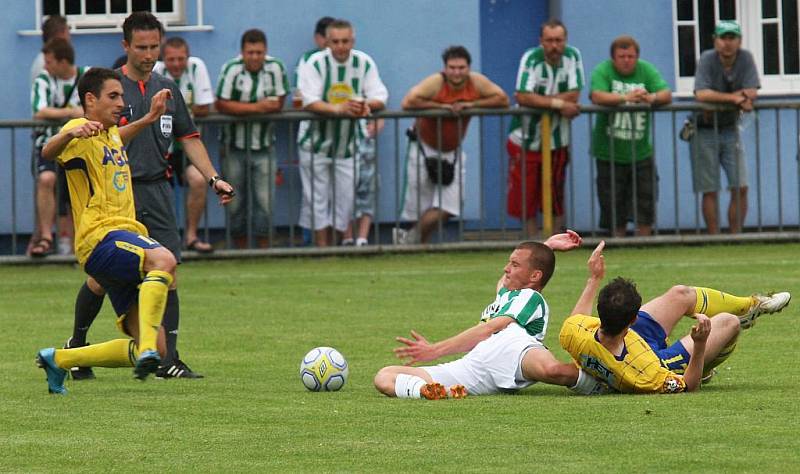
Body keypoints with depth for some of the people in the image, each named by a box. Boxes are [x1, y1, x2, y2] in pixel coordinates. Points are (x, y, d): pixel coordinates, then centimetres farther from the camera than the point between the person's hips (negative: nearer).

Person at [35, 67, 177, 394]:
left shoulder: (110, 133, 22)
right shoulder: (80, 130, -6)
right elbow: (48, 152, -29)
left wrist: (148, 119, 43)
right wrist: (72, 134, -48)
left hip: (127, 237, 9)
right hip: (101, 240, -9)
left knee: (149, 350, 1)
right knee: (163, 259, -40)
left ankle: (58, 360, 16)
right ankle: (147, 347, -48)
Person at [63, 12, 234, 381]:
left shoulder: (167, 89, 12)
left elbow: (188, 138, 18)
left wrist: (213, 178, 9)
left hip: (157, 190, 4)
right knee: (102, 278, 0)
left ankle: (168, 361, -3)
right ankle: (76, 346, 21)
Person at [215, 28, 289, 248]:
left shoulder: (275, 68, -5)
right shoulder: (232, 69, -12)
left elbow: (279, 103, -5)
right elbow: (221, 105, -18)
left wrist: (243, 109, -16)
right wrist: (256, 107, -20)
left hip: (264, 147, 1)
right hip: (235, 146, -1)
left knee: (265, 199, -4)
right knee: (236, 199, 6)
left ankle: (264, 246, 5)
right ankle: (241, 247, 18)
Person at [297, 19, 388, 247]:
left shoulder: (365, 63, -2)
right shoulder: (315, 63, -11)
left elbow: (380, 97, -5)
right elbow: (309, 101, -22)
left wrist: (367, 104, -30)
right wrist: (339, 109, -38)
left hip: (347, 144, 2)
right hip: (316, 142, -2)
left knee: (345, 198, 3)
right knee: (317, 198, -1)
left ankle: (333, 244, 16)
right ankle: (321, 248, 5)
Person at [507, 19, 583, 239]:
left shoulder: (572, 56, -7)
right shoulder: (531, 59, -15)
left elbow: (574, 95, -15)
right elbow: (521, 97, -27)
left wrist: (540, 100, -21)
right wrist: (559, 103, -26)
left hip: (558, 142, 2)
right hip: (526, 142, -2)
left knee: (556, 200, 10)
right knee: (527, 198, 2)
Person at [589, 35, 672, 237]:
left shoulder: (647, 71, 1)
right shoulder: (603, 71, -6)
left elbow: (667, 95, -10)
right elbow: (597, 96, -24)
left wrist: (652, 98, -33)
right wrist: (625, 98, -38)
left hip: (641, 152, 2)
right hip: (609, 154, -2)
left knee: (646, 208, 2)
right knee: (614, 213, 4)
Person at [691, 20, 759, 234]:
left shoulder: (746, 58, -6)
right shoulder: (707, 59, -15)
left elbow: (752, 93, -15)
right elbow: (701, 94, -27)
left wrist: (718, 98, -26)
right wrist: (734, 98, -24)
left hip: (730, 130, 3)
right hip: (704, 131, -3)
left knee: (741, 188, -3)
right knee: (710, 191, 0)